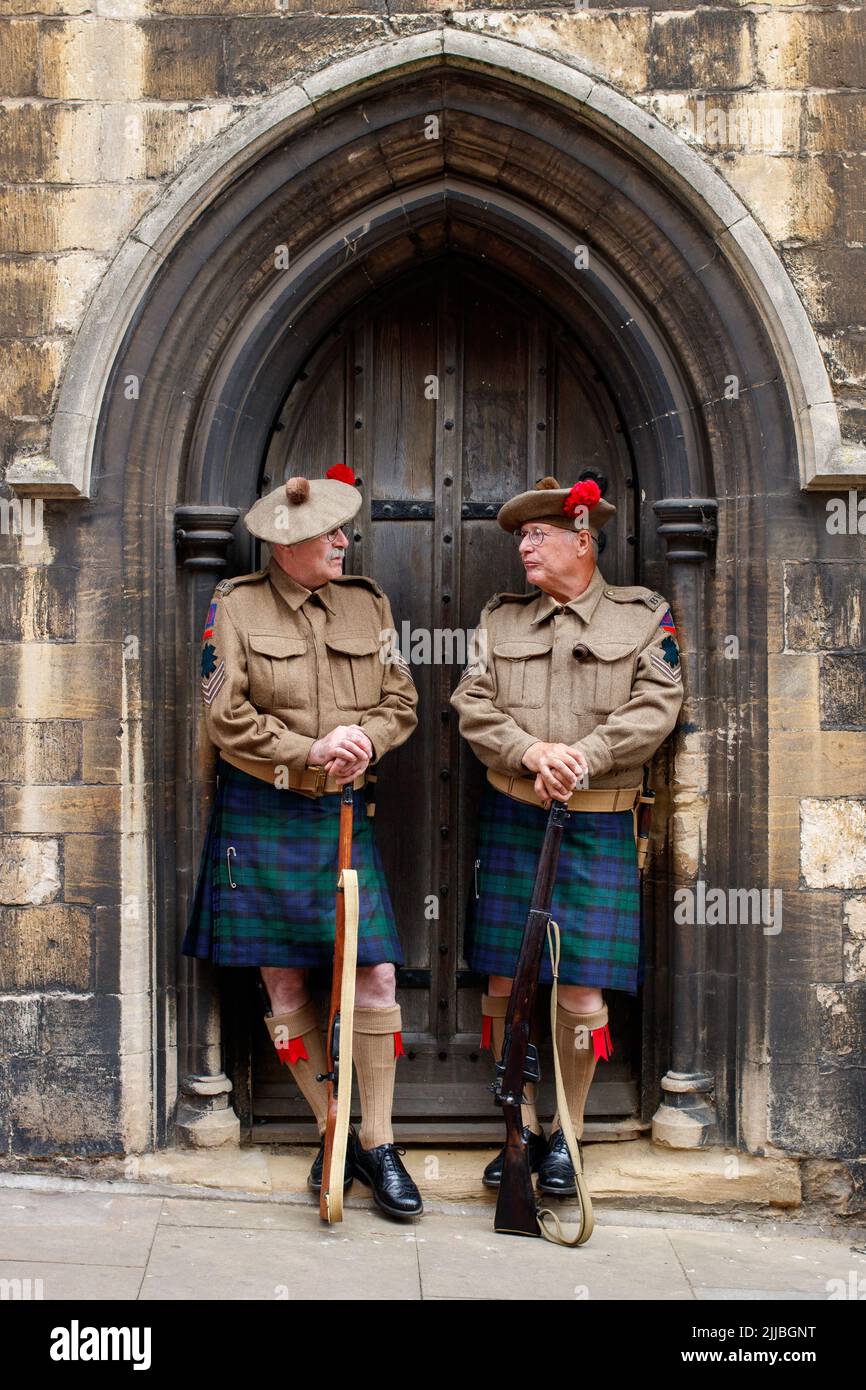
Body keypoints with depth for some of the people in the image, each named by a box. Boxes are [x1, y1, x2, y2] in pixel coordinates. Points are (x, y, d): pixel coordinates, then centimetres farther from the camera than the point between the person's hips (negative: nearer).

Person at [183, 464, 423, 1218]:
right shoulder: (235, 605, -1)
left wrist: (362, 739, -13)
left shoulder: (368, 602, 8)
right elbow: (226, 718, -7)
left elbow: (400, 702, 8)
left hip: (343, 815, 2)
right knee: (284, 984, 5)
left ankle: (378, 1144, 11)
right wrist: (311, 752, -16)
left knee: (375, 976, -5)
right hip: (261, 816, -2)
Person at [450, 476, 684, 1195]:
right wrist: (531, 751, -15)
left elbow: (656, 705, -7)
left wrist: (580, 755, -17)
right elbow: (472, 702, 2)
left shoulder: (646, 614, 4)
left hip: (597, 825, -2)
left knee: (582, 993, -1)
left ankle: (566, 1135, 20)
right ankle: (522, 1127, 23)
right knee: (504, 982, 5)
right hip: (510, 818, 3)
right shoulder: (500, 617, 11)